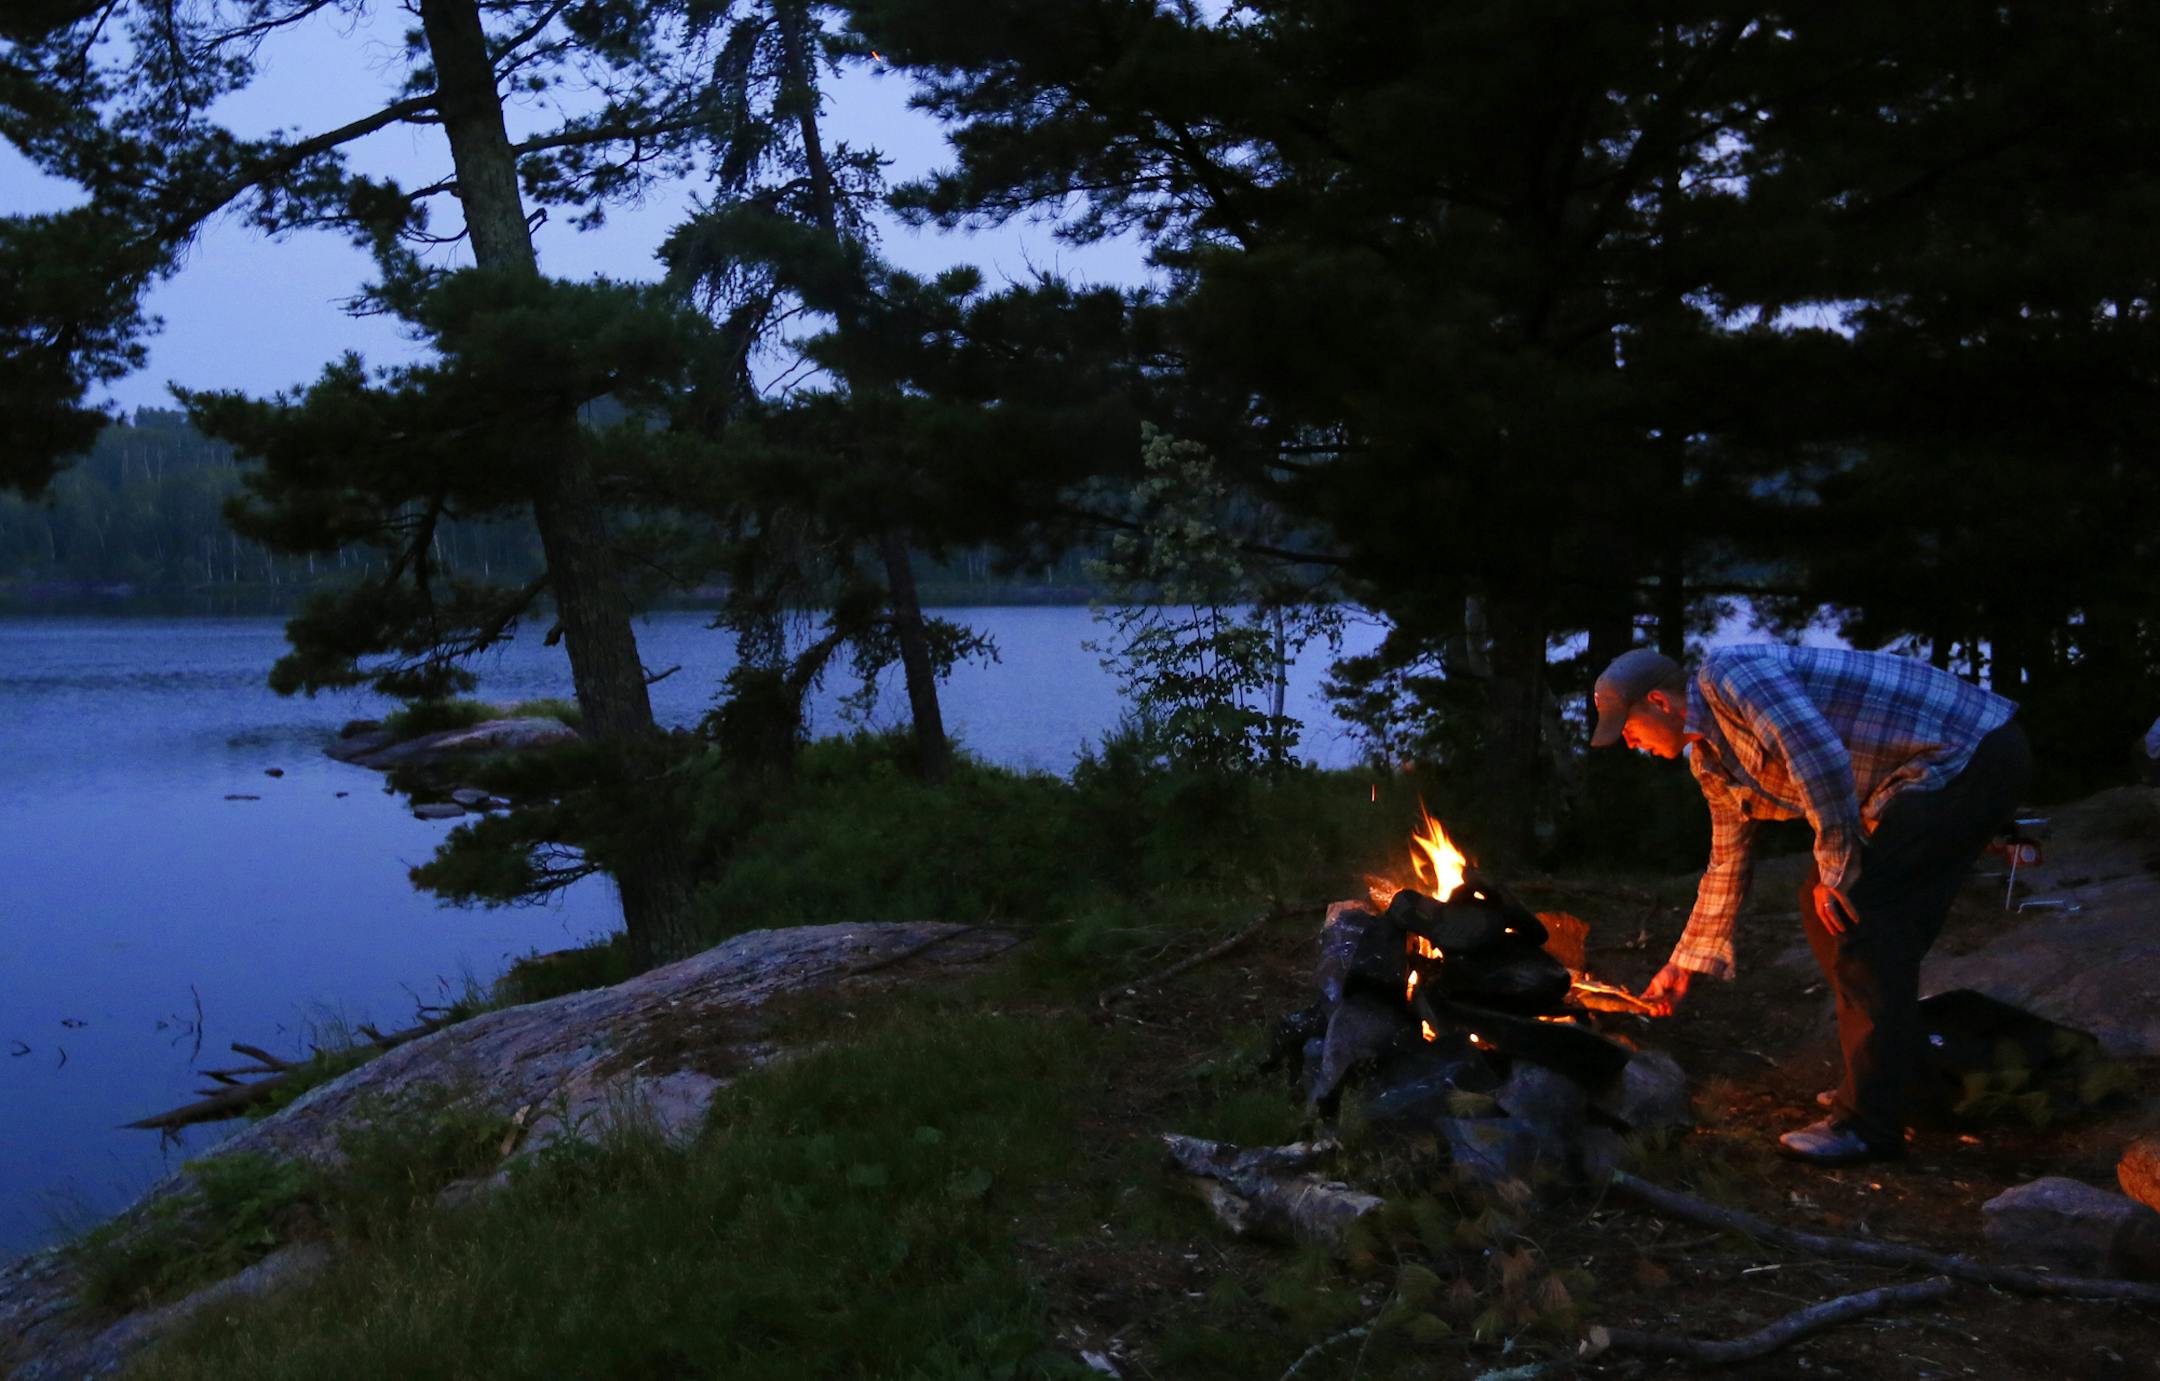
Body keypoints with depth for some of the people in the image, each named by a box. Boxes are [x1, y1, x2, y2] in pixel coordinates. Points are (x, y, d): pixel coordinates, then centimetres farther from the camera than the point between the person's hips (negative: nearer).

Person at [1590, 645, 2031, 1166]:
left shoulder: (1726, 673, -16)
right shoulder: (1713, 762, 14)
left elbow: (1820, 755, -29)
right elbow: (1726, 865, 24)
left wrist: (1838, 869, -19)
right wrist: (1682, 967, 30)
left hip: (1977, 753, -10)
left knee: (1852, 909, -15)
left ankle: (1869, 1124, -11)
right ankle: (1886, 1078, 24)